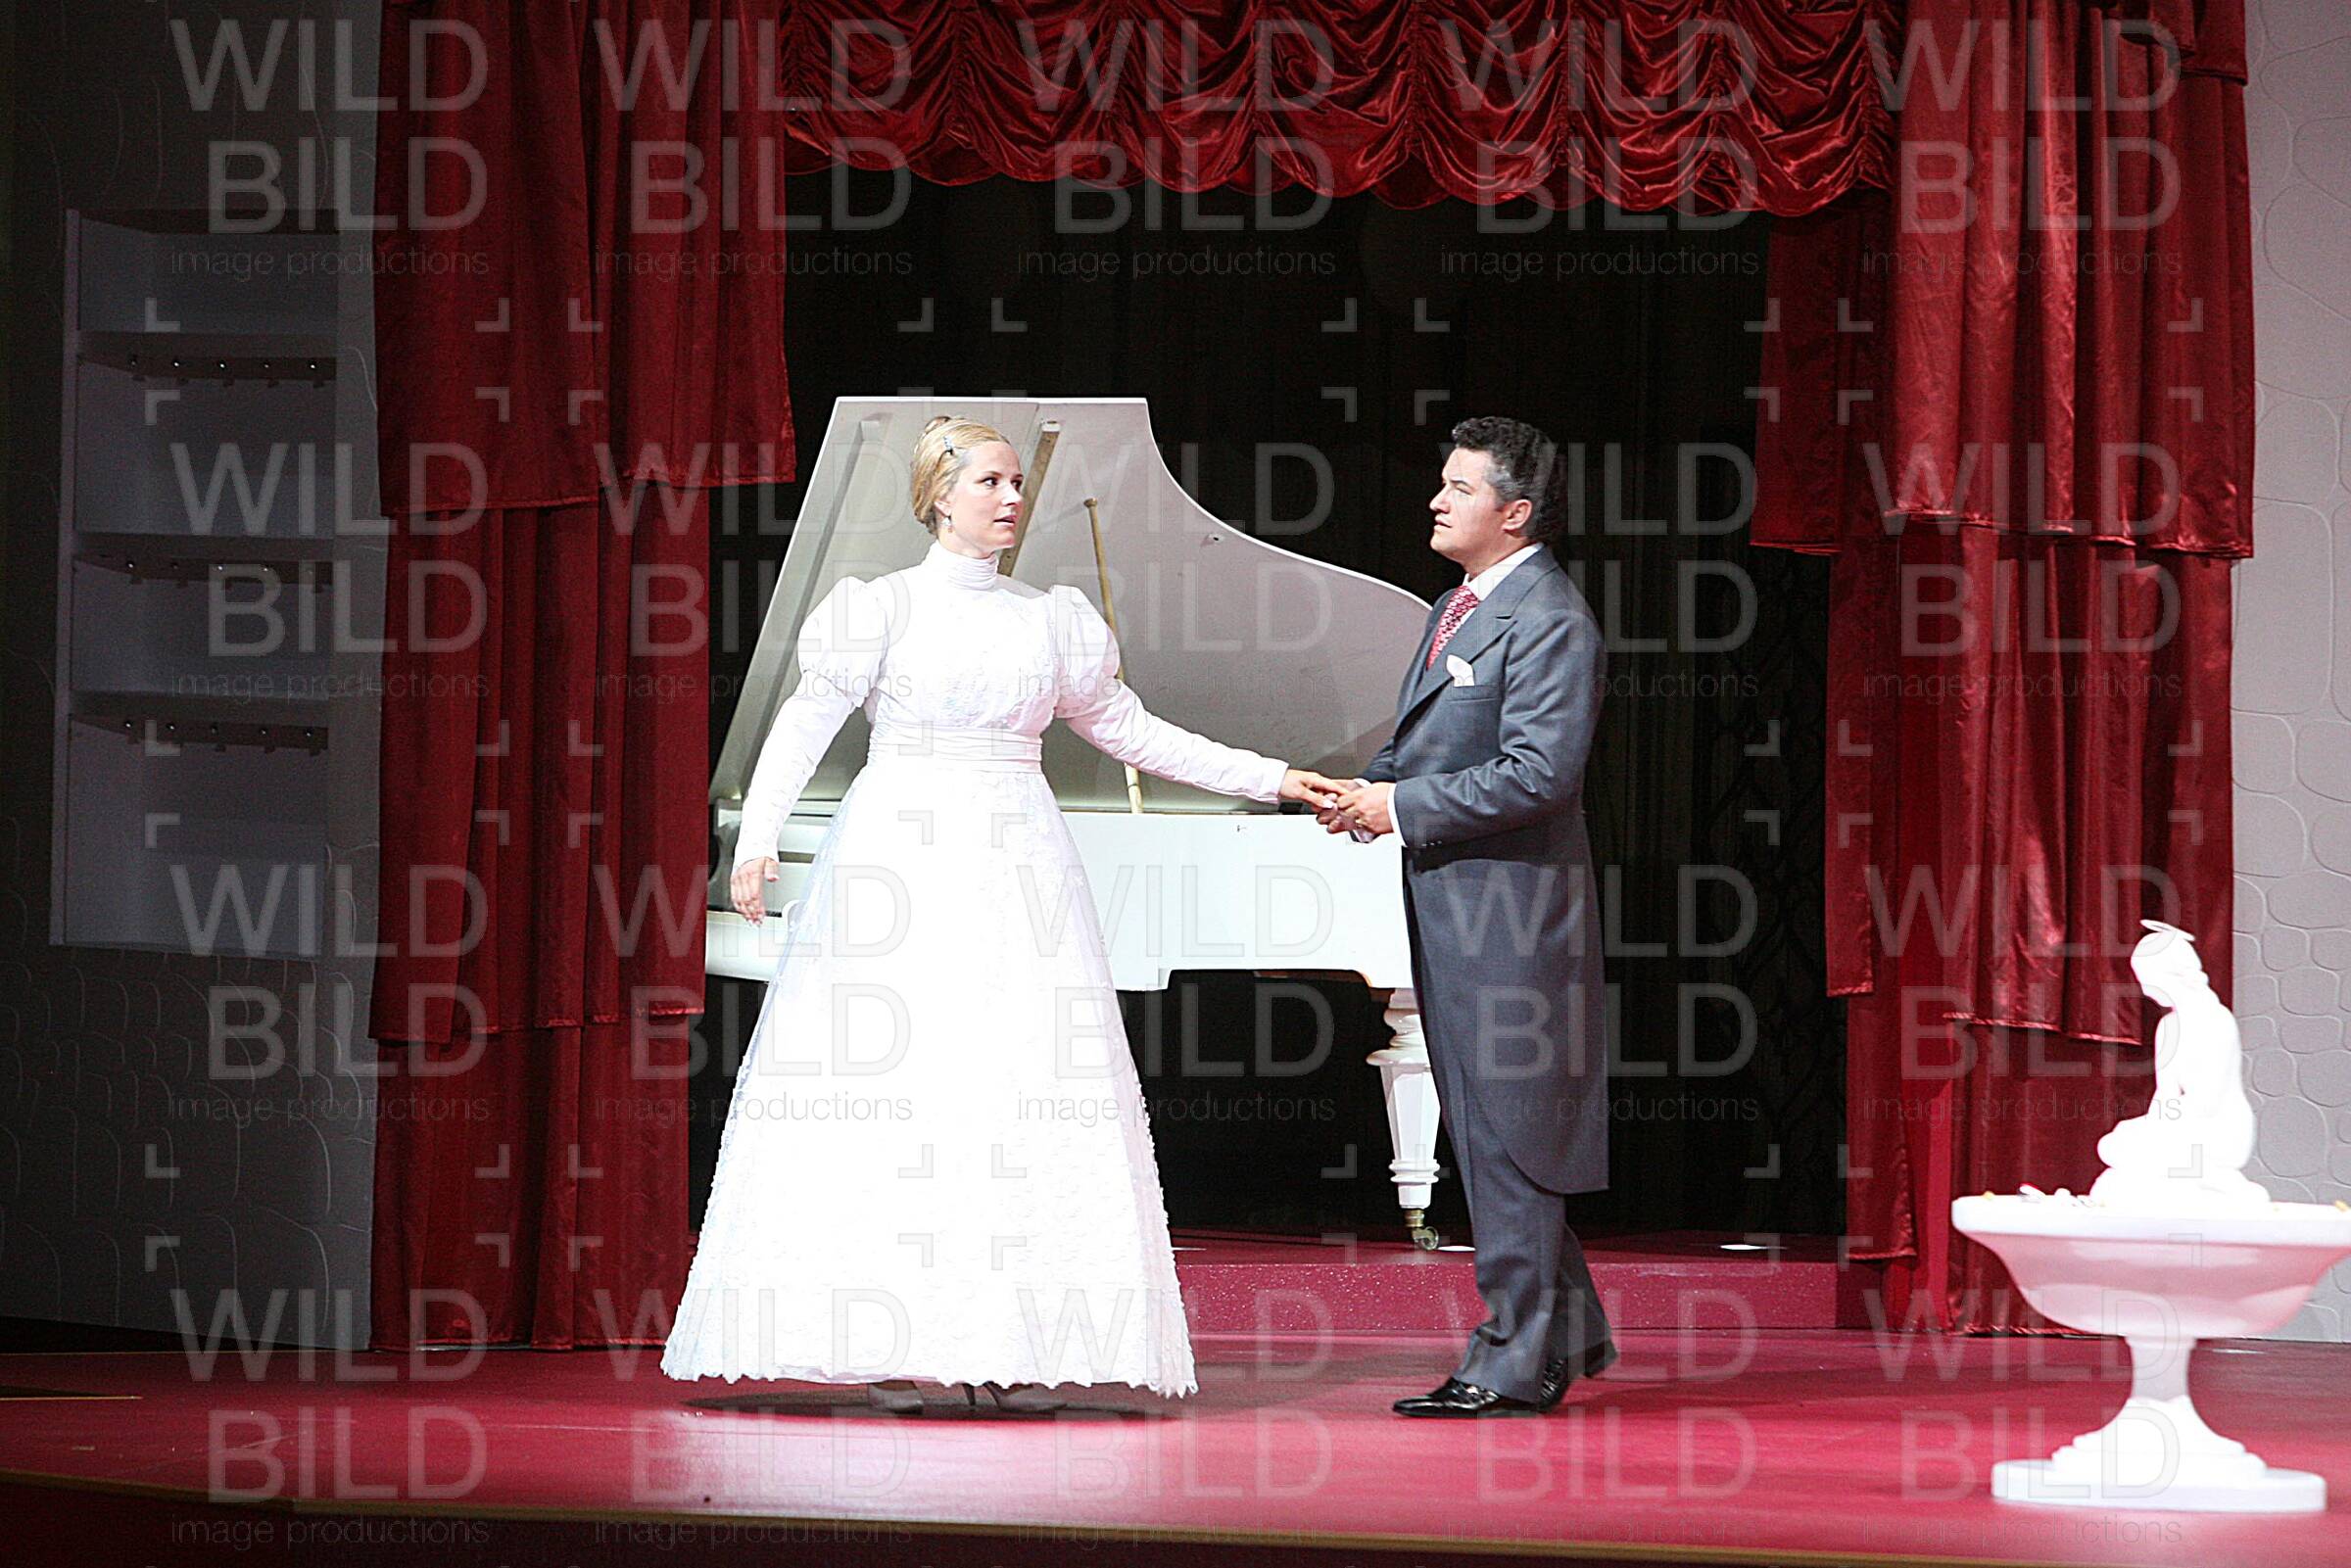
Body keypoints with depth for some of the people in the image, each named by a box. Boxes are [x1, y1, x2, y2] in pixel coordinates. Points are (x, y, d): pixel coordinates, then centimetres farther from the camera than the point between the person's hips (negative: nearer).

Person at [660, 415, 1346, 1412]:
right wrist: (756, 844, -15)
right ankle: (892, 1352, -4)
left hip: (1016, 873, 3)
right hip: (901, 861, -3)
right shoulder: (883, 608, 3)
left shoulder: (1051, 621, 14)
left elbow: (1133, 732, 20)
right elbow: (804, 727, -2)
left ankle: (1011, 1349, -3)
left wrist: (1268, 778, 15)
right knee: (889, 1092, -7)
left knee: (1023, 1093, -4)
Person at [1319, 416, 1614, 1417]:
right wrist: (1369, 790, 3)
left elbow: (1538, 771, -22)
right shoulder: (1455, 610, 16)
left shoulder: (1549, 620, -15)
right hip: (1449, 908, 10)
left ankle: (1516, 1364, 0)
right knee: (1484, 1135, 16)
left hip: (1511, 906, -10)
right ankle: (1567, 1331, 26)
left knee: (1505, 1136, -5)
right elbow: (1419, 741, 24)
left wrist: (1404, 806, -16)